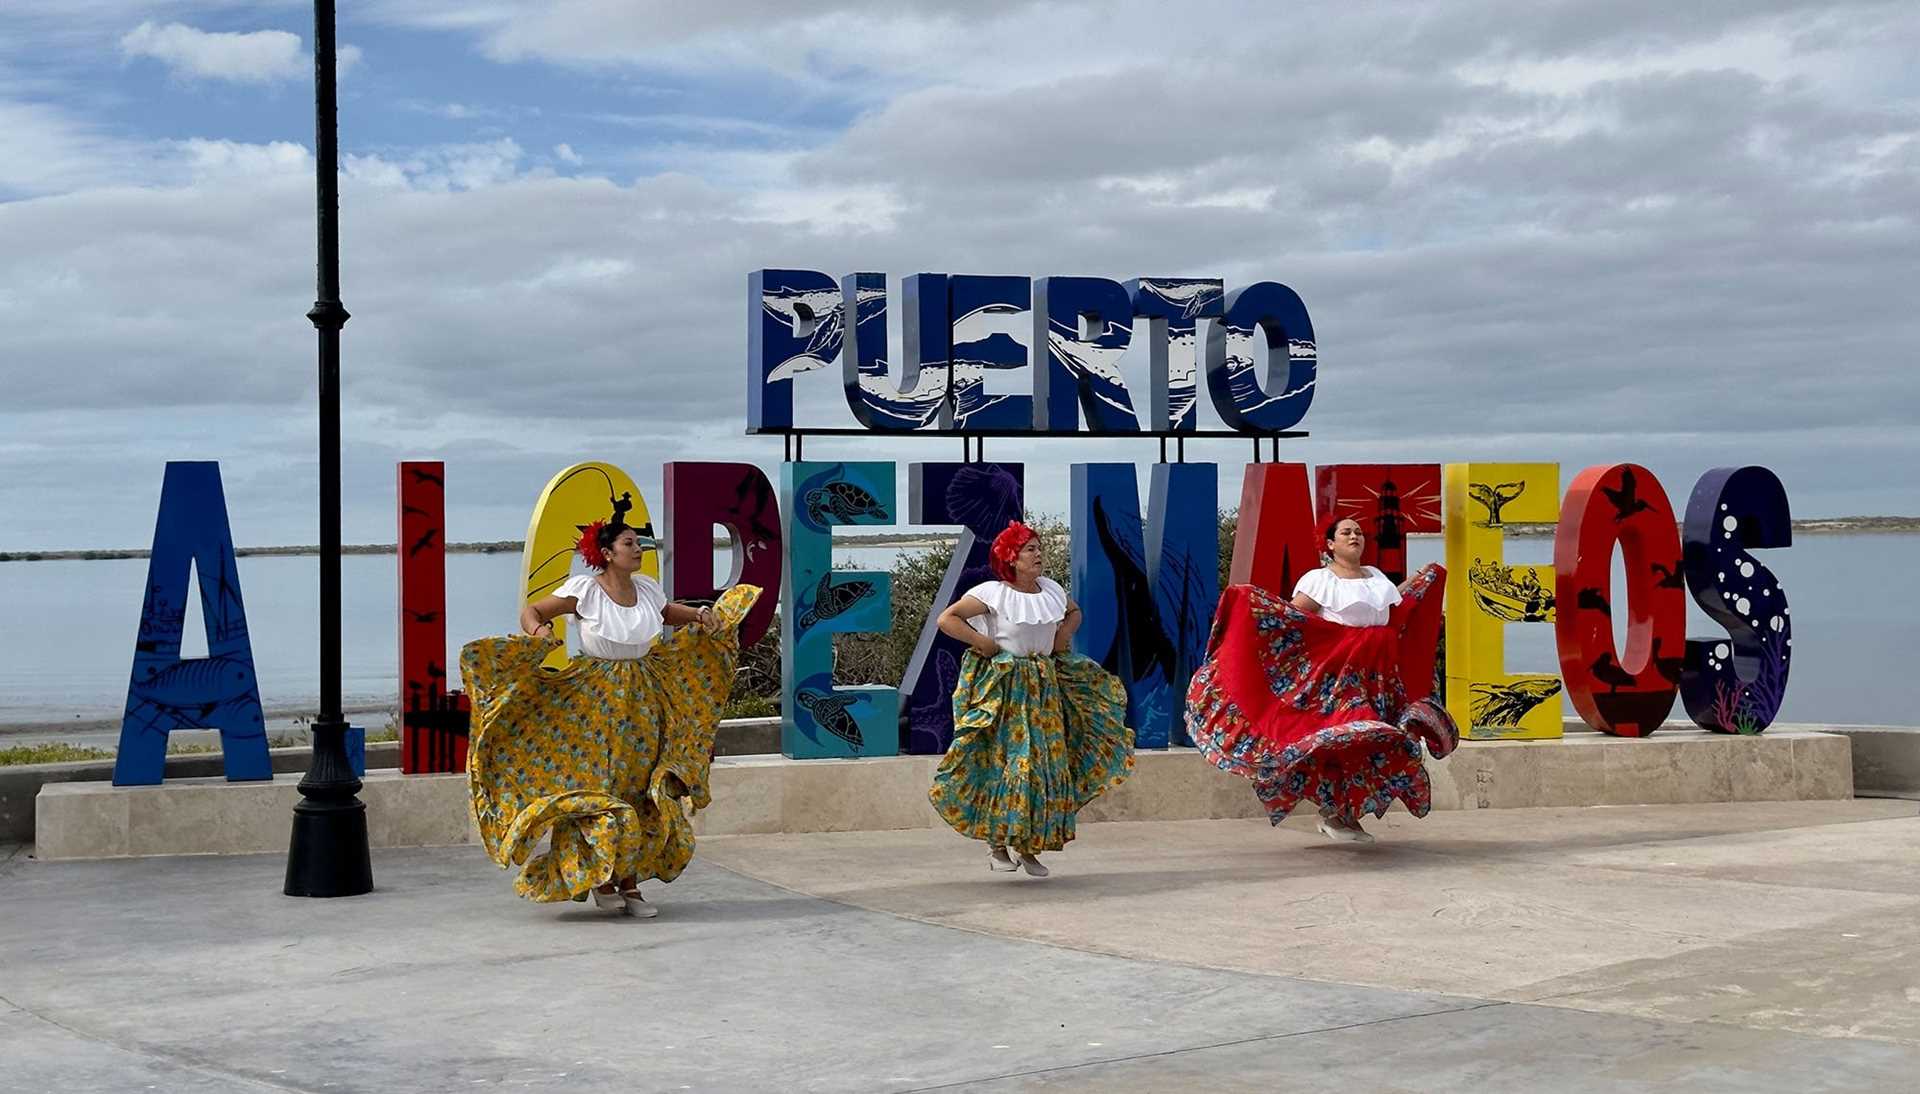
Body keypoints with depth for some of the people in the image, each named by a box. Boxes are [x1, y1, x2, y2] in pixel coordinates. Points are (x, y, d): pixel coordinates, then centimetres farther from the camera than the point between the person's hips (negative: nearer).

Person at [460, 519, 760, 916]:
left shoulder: (647, 588, 4)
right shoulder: (584, 589, -12)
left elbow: (669, 614, 24)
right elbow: (531, 611, -7)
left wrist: (702, 615, 6)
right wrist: (538, 632, -29)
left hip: (644, 703, 5)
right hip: (595, 703, -5)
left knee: (641, 798, 6)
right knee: (600, 796, -5)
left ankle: (630, 884, 15)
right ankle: (600, 882, 12)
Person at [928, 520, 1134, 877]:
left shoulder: (1051, 590, 6)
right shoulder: (992, 593, -12)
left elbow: (1075, 612, 28)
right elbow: (946, 619, -12)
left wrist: (1065, 631, 7)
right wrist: (984, 643, -14)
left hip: (1046, 685, 6)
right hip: (1004, 687, -6)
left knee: (1048, 763, 4)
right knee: (1008, 761, -10)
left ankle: (1029, 847, 12)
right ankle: (996, 842, 3)